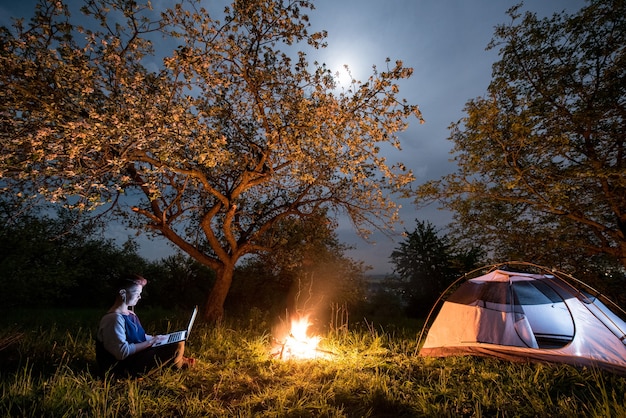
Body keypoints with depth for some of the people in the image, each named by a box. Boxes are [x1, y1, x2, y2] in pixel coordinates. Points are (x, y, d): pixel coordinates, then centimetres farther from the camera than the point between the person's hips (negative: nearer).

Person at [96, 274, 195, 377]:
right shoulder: (114, 318, -21)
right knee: (176, 348, -20)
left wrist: (154, 338, 4)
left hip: (137, 355, 10)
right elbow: (122, 352, -26)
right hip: (124, 367, -10)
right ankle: (178, 363, 8)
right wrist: (150, 342, -19)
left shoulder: (130, 314, 10)